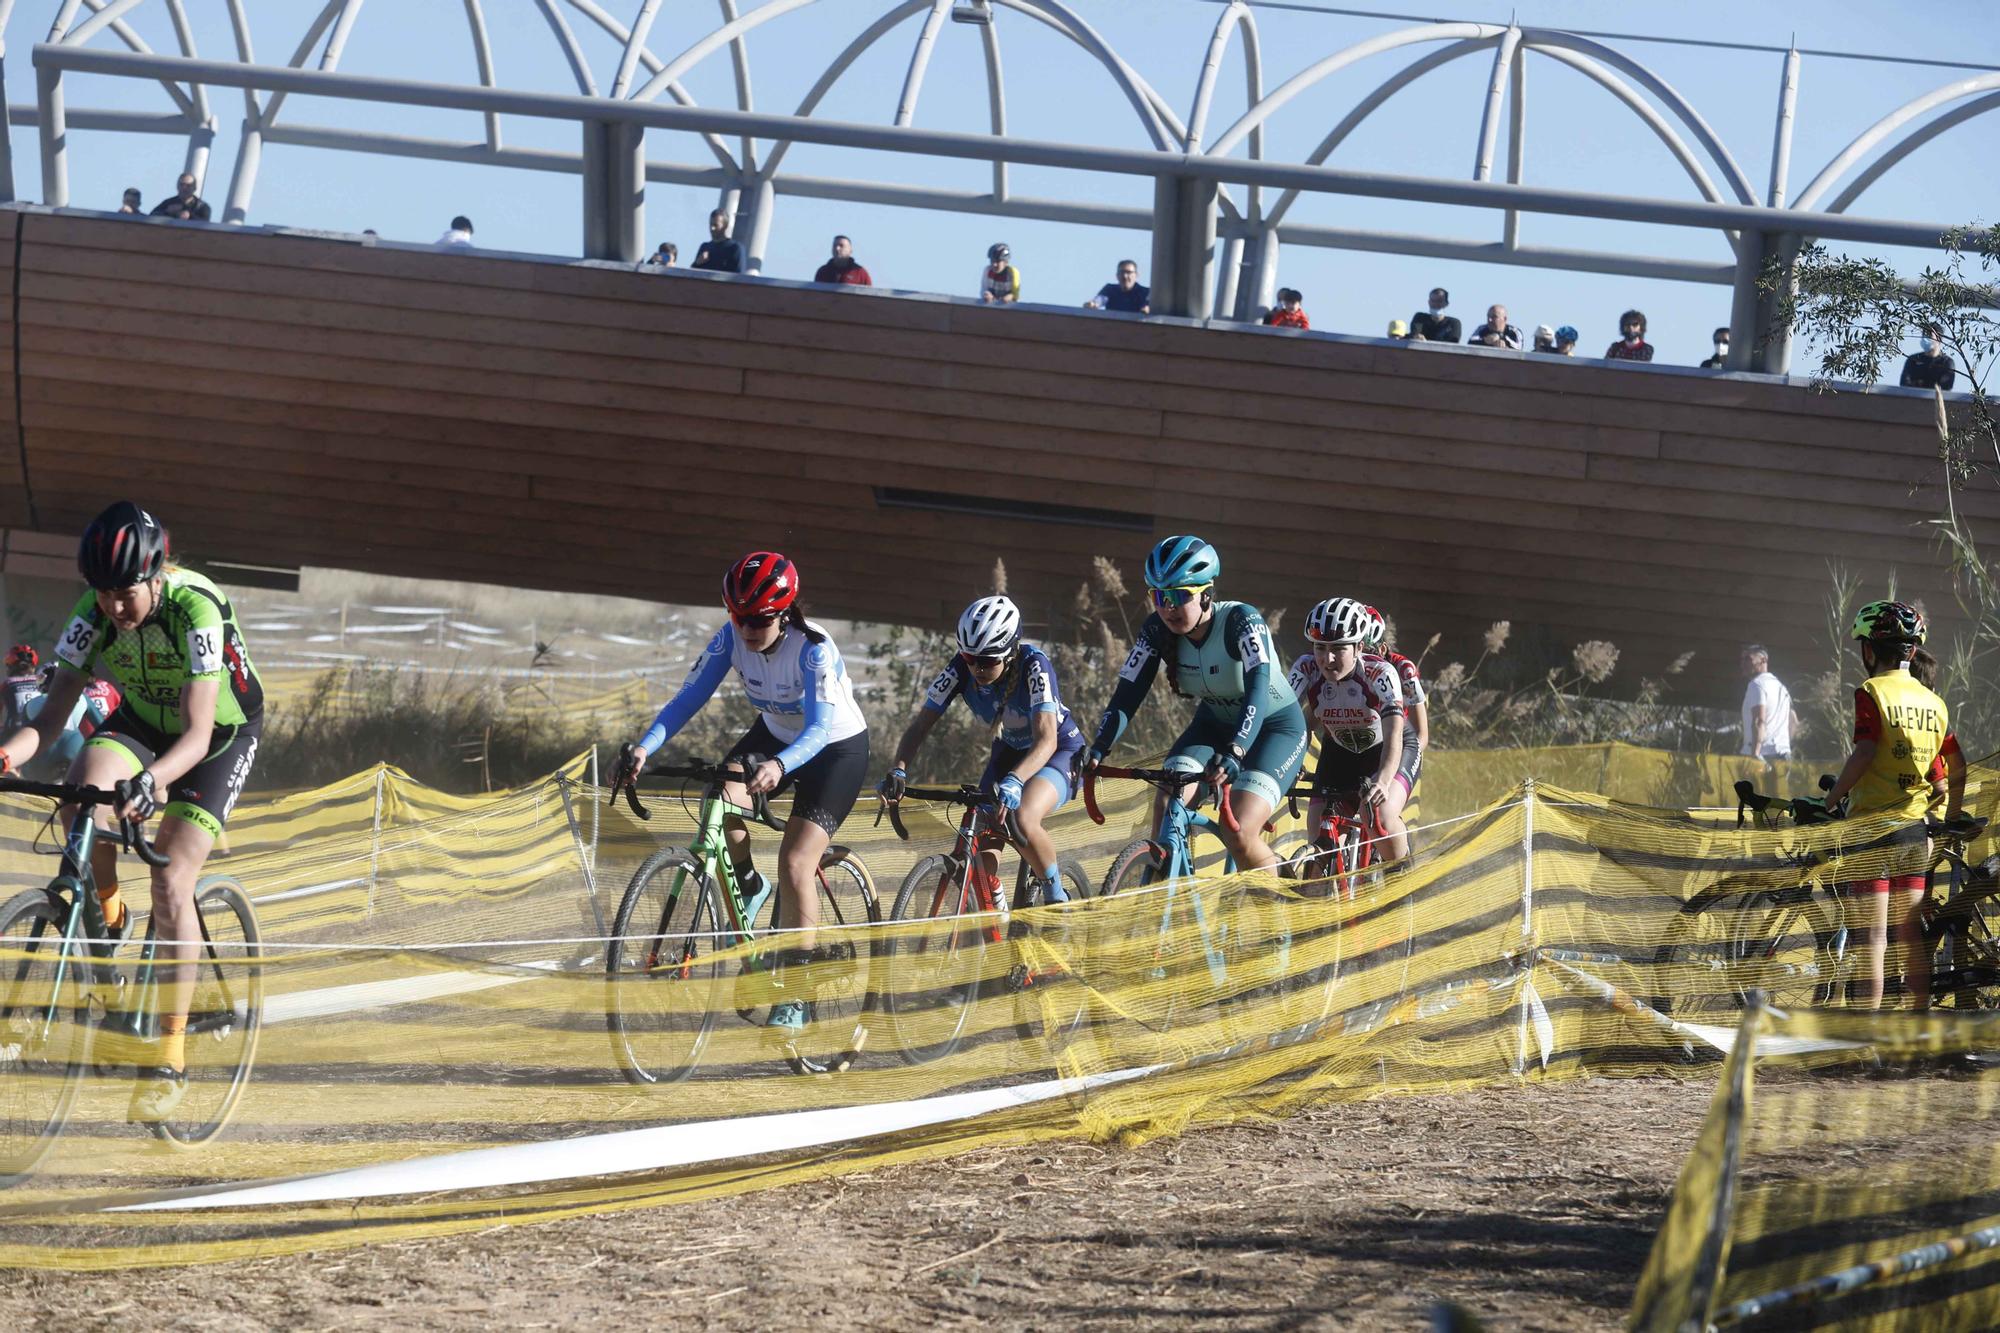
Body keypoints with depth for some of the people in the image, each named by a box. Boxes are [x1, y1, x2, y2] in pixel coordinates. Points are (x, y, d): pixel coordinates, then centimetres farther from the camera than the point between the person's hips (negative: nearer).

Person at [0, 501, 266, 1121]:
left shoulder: (195, 609, -33)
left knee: (171, 884, -17)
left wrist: (153, 780, -58)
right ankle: (107, 916, -4)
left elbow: (198, 732, -39)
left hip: (223, 735, -4)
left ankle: (171, 1053, -9)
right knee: (85, 783, -30)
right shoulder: (96, 612, -20)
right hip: (142, 724, 4)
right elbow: (54, 710, -22)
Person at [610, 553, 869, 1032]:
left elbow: (819, 729, -42)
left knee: (796, 863, -18)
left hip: (836, 746, -5)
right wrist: (644, 748, -35)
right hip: (774, 735, 5)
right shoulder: (731, 638, -19)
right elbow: (688, 699, -19)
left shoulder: (813, 648, -32)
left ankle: (797, 996, -9)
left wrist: (778, 767, -61)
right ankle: (748, 887, 6)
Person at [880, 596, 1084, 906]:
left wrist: (1014, 781, -58)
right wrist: (898, 770, -38)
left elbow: (1046, 739, -41)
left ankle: (1057, 900, -10)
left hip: (1059, 751, -5)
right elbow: (921, 724, -20)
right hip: (1011, 750, 5)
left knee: (1023, 820, -32)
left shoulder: (1033, 666, -32)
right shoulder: (961, 669, -20)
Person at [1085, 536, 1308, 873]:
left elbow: (1257, 689, -43)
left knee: (1239, 835, -24)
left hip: (1275, 725, -5)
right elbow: (1127, 695, -19)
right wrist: (1098, 750, -36)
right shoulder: (1157, 631, -16)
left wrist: (1234, 753, -57)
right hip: (1215, 725, 5)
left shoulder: (1241, 621, -30)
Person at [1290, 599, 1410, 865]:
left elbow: (1393, 736, -44)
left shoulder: (1380, 674, -34)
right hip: (1339, 750, 4)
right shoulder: (1306, 670, -25)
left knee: (1381, 816, -30)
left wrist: (1382, 782, -62)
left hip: (1386, 750, -4)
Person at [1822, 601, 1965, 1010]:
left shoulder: (1872, 693, -8)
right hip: (1915, 825, 6)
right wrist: (1951, 820, 22)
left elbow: (1864, 753, -20)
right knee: (1911, 931, 10)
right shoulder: (1932, 701, 9)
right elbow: (1957, 767, 10)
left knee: (1873, 931, -6)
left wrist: (1831, 800, -10)